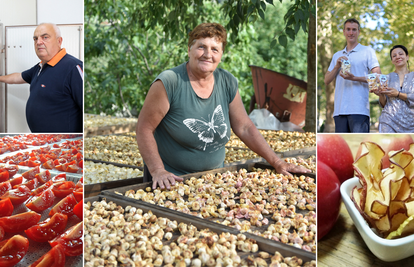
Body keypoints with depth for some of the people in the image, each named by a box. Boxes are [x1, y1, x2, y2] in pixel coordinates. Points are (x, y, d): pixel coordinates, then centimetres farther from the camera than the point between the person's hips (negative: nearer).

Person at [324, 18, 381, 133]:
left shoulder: (367, 51, 8)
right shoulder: (337, 55, 22)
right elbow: (326, 80, 16)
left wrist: (354, 78, -15)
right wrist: (337, 66, -2)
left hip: (359, 109, -5)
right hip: (339, 109, 5)